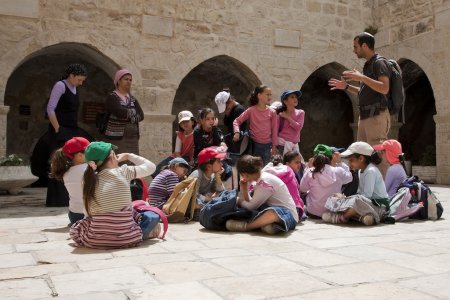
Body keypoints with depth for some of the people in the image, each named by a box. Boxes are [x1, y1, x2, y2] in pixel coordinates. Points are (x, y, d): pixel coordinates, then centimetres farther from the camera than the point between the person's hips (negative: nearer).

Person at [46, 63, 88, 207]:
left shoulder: (75, 90, 16)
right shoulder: (60, 85, -7)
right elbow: (50, 109, -13)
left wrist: (75, 131, 10)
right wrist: (57, 129, -15)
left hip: (73, 132, 8)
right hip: (61, 132, -8)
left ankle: (70, 198, 15)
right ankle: (58, 199, 1)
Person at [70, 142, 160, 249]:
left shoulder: (88, 180, 2)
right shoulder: (123, 172, -5)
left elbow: (89, 214, 6)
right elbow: (150, 166, 10)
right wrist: (128, 156, 21)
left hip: (95, 240, 0)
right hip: (127, 239, 0)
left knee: (75, 228, 32)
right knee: (153, 216, 24)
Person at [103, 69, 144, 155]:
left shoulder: (132, 98, 16)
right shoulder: (112, 97, -3)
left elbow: (141, 115, 3)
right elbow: (121, 112, -19)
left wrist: (128, 118, -11)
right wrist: (133, 112, -2)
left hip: (133, 139, 6)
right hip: (116, 138, -6)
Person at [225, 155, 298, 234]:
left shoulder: (265, 182, -19)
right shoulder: (260, 180, 9)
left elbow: (251, 206, -13)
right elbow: (251, 203, 9)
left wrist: (239, 201, 4)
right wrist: (244, 189, 0)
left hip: (288, 215, -10)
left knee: (272, 212, -42)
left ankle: (245, 226, -24)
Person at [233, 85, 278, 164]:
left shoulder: (272, 112, 0)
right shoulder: (251, 110, -3)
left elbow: (274, 130, 3)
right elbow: (237, 121, 0)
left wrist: (274, 147, 2)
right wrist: (237, 132, -18)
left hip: (267, 146, 1)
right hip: (254, 145, -1)